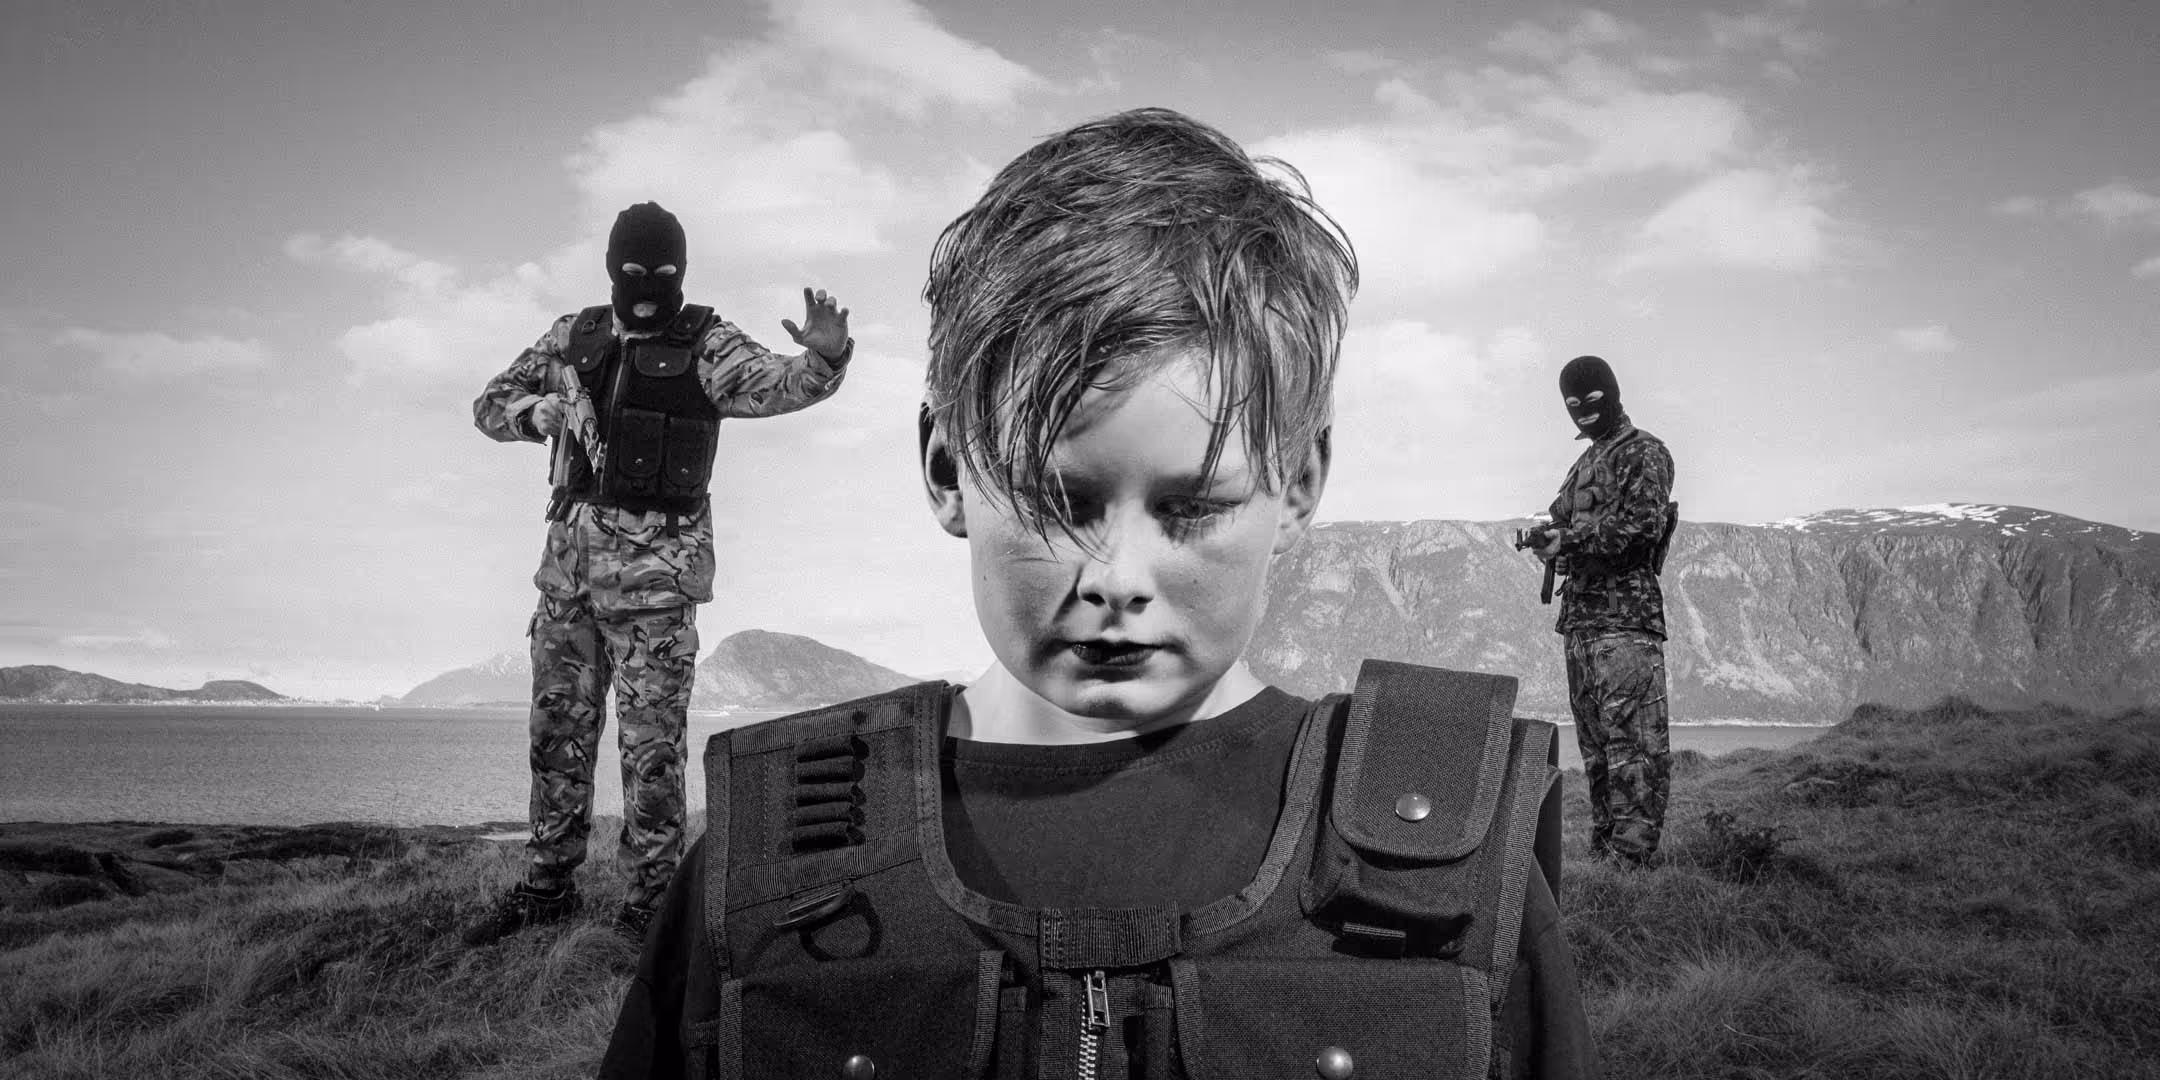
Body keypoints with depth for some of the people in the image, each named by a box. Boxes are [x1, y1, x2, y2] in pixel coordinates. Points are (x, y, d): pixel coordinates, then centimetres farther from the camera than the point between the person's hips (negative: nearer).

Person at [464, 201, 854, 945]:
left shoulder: (706, 347, -5)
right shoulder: (573, 338, 9)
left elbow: (782, 385, -21)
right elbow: (491, 408, 15)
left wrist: (824, 357, -44)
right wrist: (538, 412, -8)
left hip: (657, 569, -5)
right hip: (570, 557, 5)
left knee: (651, 739, -2)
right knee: (557, 729, 13)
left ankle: (650, 898, 9)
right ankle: (549, 884, 26)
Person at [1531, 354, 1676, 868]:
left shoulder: (1644, 453, -3)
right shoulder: (1585, 462, 22)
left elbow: (1642, 523, -16)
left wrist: (1570, 541, -16)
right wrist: (1549, 538, 4)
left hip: (1625, 613, -9)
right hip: (1580, 612, 9)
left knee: (1631, 736, -10)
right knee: (1594, 741, 12)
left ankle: (1632, 855, -10)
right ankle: (1602, 846, 18)